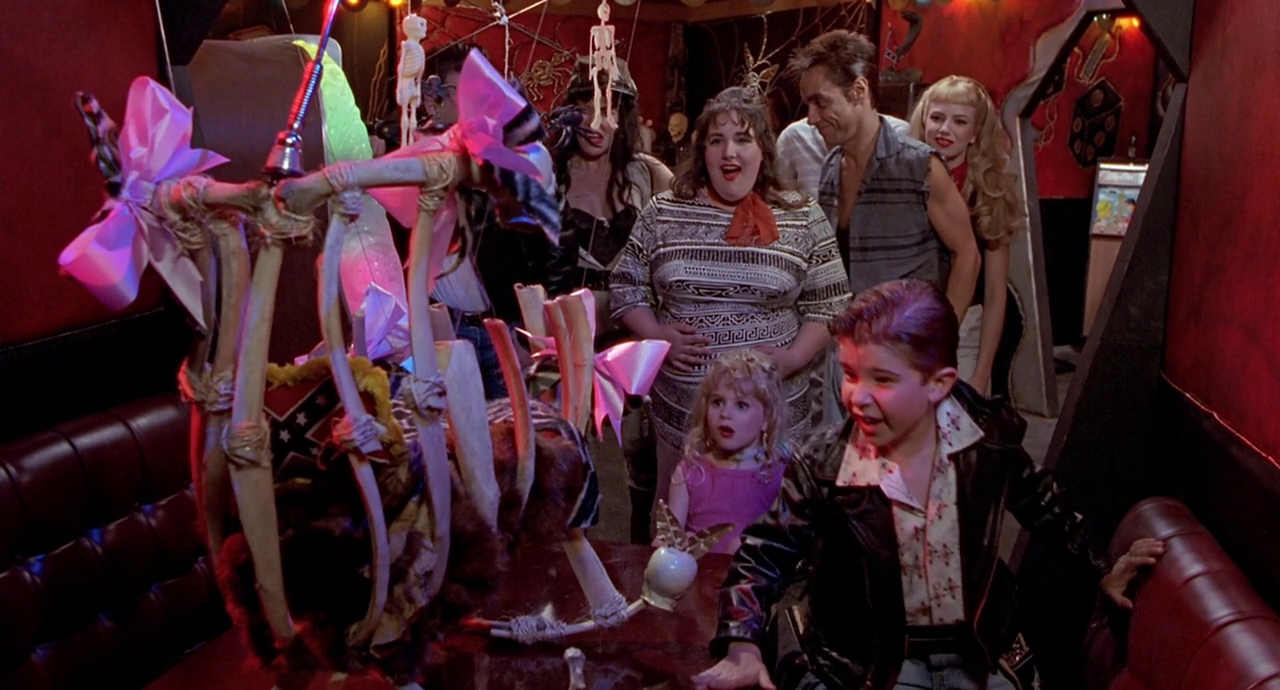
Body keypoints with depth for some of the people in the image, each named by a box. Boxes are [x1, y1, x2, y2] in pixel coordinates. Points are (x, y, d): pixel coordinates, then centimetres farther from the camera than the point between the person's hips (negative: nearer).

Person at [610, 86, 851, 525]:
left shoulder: (803, 220, -2)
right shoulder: (663, 213, 2)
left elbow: (828, 306, 2)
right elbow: (625, 287, 8)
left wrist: (793, 359, -13)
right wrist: (655, 334, -9)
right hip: (680, 410, 1)